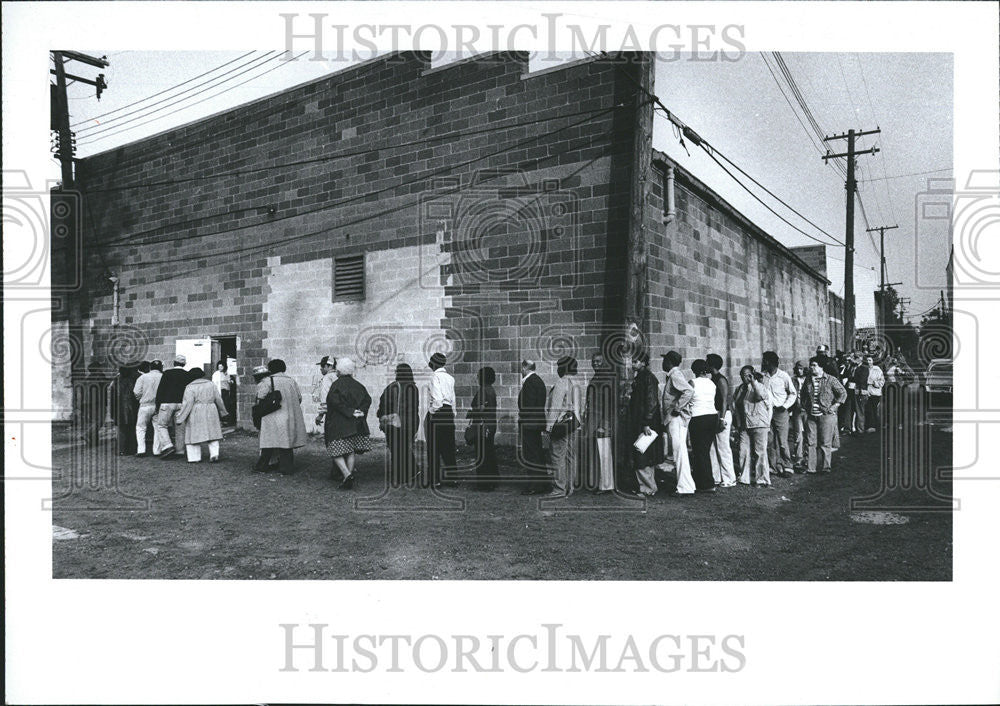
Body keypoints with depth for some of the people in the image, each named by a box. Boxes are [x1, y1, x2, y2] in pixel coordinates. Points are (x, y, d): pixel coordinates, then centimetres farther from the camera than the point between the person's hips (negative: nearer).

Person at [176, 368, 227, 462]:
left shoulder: (190, 387, -5)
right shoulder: (211, 384, 8)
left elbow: (187, 403, -11)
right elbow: (218, 399, 10)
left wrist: (181, 416, -7)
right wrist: (222, 412, 20)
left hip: (196, 413, -3)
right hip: (211, 412, 4)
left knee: (194, 435, 5)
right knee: (212, 433, 10)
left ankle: (194, 457, 6)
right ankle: (214, 453, -3)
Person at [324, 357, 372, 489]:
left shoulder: (336, 384, -8)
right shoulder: (357, 385, 8)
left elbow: (335, 401, -22)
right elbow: (367, 399, 0)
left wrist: (349, 412, -18)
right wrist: (359, 411, -4)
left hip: (338, 424, -5)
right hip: (355, 424, 6)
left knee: (337, 452, -1)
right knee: (351, 451, 12)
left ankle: (347, 475, -18)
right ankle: (349, 478, 11)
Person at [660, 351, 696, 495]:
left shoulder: (675, 374, -13)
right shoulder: (672, 375, 18)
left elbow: (689, 391, -27)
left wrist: (677, 407, -22)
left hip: (677, 418, -10)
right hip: (672, 419, 10)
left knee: (679, 450, -11)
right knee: (674, 451, 13)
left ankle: (685, 487, -10)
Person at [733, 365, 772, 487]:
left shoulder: (759, 386, -2)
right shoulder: (740, 389, 16)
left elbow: (761, 395, -25)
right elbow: (735, 405, 23)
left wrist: (753, 381, -21)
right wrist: (736, 421, 16)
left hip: (759, 424, -6)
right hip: (744, 426, 6)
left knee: (760, 452, -5)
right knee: (744, 452, 5)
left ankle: (763, 480, 0)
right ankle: (744, 478, 14)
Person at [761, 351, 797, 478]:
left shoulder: (783, 376, -4)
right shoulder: (763, 376, 6)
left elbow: (793, 393, 4)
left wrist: (785, 406, -8)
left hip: (780, 411, -4)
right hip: (766, 411, 4)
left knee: (782, 442, -5)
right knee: (769, 442, 4)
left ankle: (787, 467, 7)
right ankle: (774, 467, 13)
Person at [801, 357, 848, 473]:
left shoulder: (831, 380, -2)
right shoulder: (808, 381, 11)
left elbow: (843, 393, 0)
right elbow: (803, 396, 26)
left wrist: (834, 406, -6)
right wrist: (804, 406, 14)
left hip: (826, 415, -4)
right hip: (811, 416, 4)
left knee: (825, 443, 0)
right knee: (810, 442, 2)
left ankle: (826, 467, 9)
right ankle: (809, 468, 7)